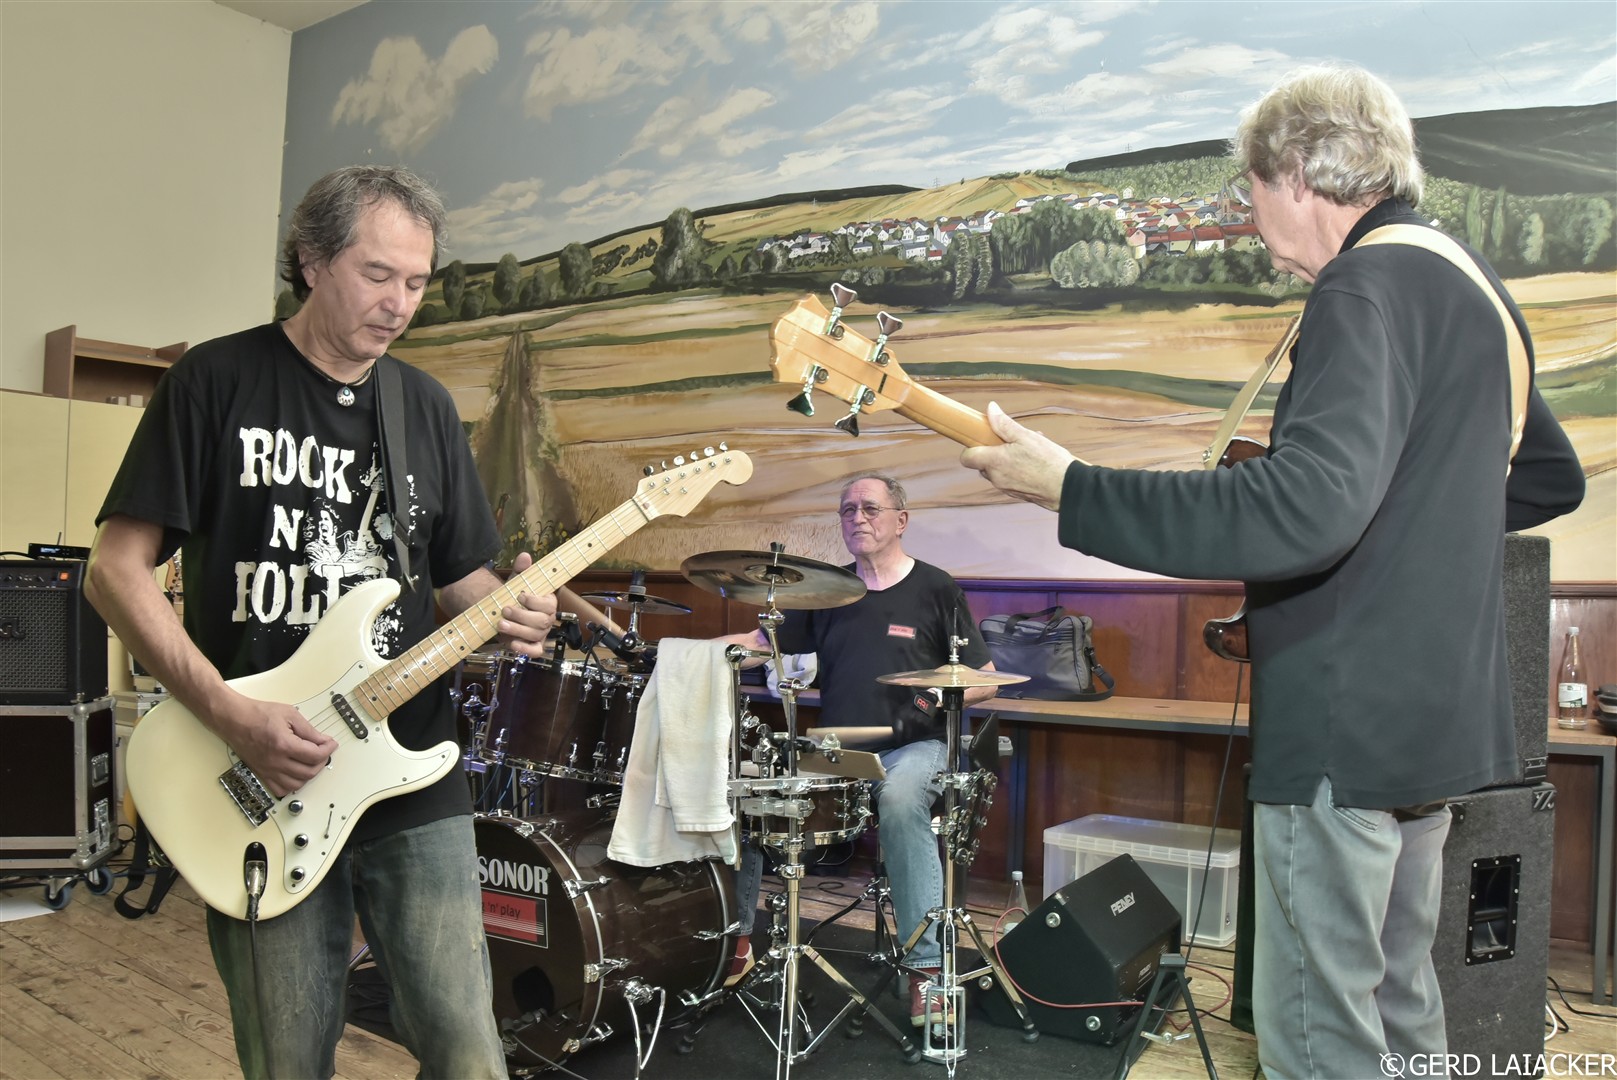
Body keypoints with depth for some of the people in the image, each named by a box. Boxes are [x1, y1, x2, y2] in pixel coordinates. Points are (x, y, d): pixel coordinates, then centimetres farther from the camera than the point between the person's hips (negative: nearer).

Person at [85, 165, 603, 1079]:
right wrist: (232, 715, -16)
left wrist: (509, 608, -8)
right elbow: (117, 569, -5)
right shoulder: (218, 381, -3)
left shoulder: (427, 406, 10)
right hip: (267, 794, -2)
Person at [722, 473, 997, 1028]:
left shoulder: (935, 589, 0)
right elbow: (762, 641, 10)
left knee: (899, 800, -37)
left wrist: (942, 690, -19)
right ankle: (737, 938, 2)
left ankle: (928, 966, -27)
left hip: (913, 746, -4)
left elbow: (986, 680, 2)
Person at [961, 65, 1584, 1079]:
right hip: (1440, 712, 10)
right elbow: (1554, 476, 25)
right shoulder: (1468, 281, 15)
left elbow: (1305, 507, -32)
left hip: (1348, 727, -10)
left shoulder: (1369, 286, -16)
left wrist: (1069, 489, -30)